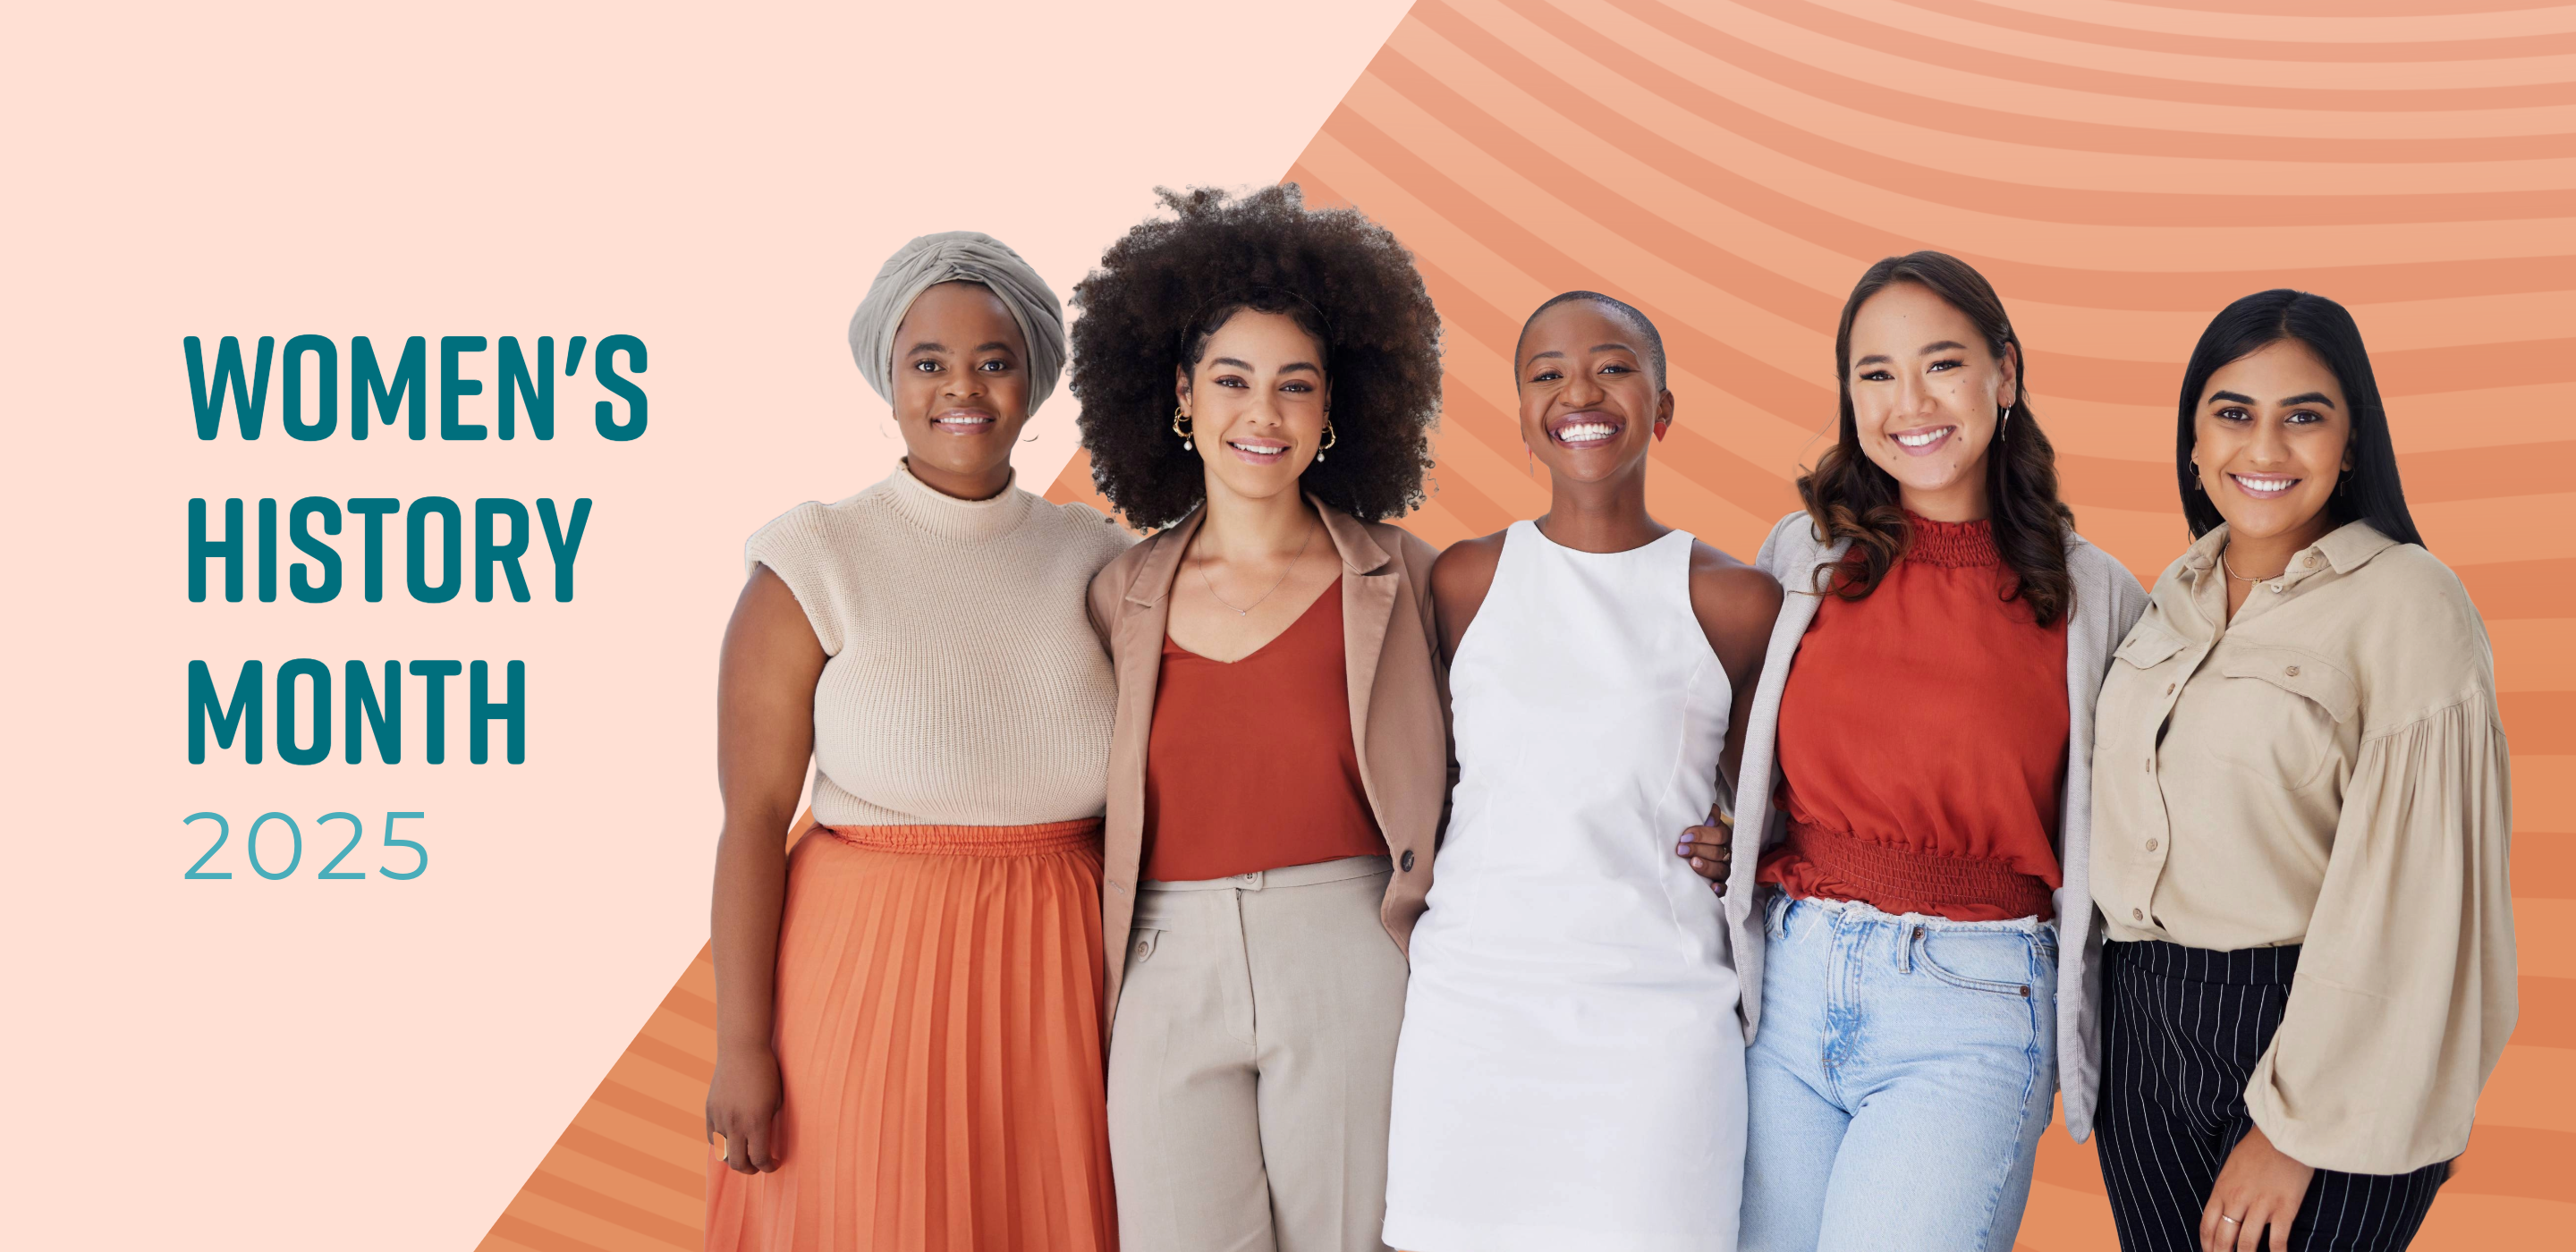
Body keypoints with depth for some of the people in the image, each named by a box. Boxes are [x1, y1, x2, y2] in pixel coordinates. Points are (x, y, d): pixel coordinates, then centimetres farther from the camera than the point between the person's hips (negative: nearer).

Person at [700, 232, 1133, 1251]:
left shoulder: (1095, 564, 4)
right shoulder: (817, 566, -7)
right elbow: (753, 819, -10)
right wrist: (741, 1044, -13)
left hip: (1058, 977, 4)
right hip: (870, 972, -3)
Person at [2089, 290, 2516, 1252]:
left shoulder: (2407, 605, -12)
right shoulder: (2179, 593, 8)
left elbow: (2409, 885, -16)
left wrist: (2298, 1130, -16)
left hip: (2313, 1037, -6)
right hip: (2143, 1024, 6)